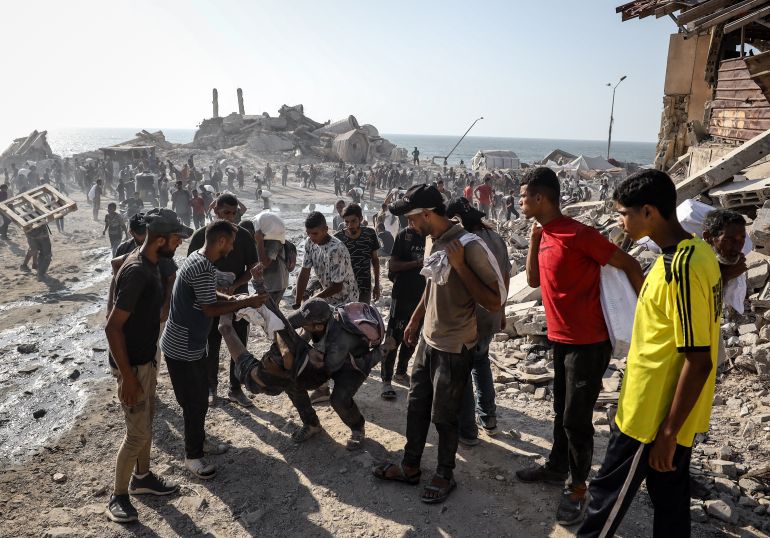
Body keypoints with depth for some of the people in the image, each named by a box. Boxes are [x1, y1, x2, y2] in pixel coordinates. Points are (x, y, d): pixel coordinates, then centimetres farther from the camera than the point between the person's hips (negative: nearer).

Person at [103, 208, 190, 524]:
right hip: (131, 364, -9)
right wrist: (127, 376, -23)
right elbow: (112, 327, -26)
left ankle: (142, 477, 39)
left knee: (146, 424, 21)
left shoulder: (149, 264, 3)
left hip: (146, 359, 9)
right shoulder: (136, 272, -27)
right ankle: (118, 496, 20)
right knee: (138, 433, 1)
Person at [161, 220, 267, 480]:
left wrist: (228, 298, 4)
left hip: (191, 344, 10)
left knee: (200, 396, 21)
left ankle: (199, 440, 39)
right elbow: (210, 309, -23)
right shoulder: (203, 268, -27)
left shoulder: (198, 258, 5)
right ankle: (193, 456, 18)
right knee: (194, 402, 2)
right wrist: (247, 302, -16)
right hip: (183, 349, -10)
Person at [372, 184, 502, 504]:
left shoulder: (468, 246, -22)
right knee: (416, 407, 17)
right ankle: (410, 467, 35)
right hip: (429, 342, 8)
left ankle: (445, 476, 29)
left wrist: (459, 265, -30)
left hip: (454, 349, -8)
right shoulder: (433, 242, 4)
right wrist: (415, 321, 25)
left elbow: (494, 302, -24)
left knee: (443, 416, 7)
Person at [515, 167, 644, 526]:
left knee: (576, 419, 2)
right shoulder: (545, 235, 6)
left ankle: (578, 488, 20)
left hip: (588, 342, -9)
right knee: (562, 410, 21)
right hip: (561, 339, 9)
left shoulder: (577, 234, -21)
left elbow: (629, 266, -16)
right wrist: (535, 236, 2)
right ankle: (556, 467, 38)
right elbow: (534, 280, 10)